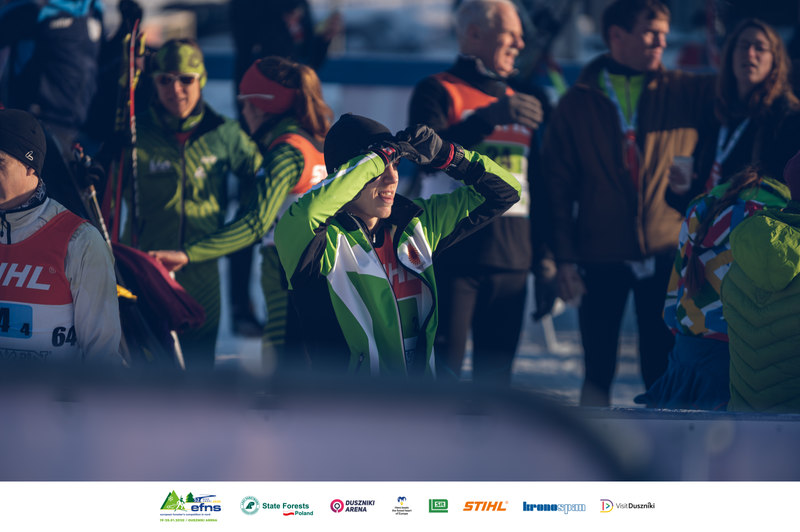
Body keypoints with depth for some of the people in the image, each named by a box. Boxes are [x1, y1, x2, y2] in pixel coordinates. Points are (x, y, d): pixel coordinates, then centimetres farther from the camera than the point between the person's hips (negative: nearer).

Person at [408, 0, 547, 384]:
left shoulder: (518, 101, 19)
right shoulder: (437, 91, 1)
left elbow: (538, 186, 22)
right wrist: (493, 116, -25)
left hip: (511, 264, 6)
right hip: (452, 260, -6)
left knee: (496, 373, 6)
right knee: (442, 369, -8)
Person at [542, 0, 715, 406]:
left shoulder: (684, 94, 5)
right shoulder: (577, 105, 3)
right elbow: (559, 187, 2)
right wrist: (565, 258, -4)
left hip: (665, 254, 1)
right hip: (601, 261, -1)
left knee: (662, 373, 2)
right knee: (598, 372, 5)